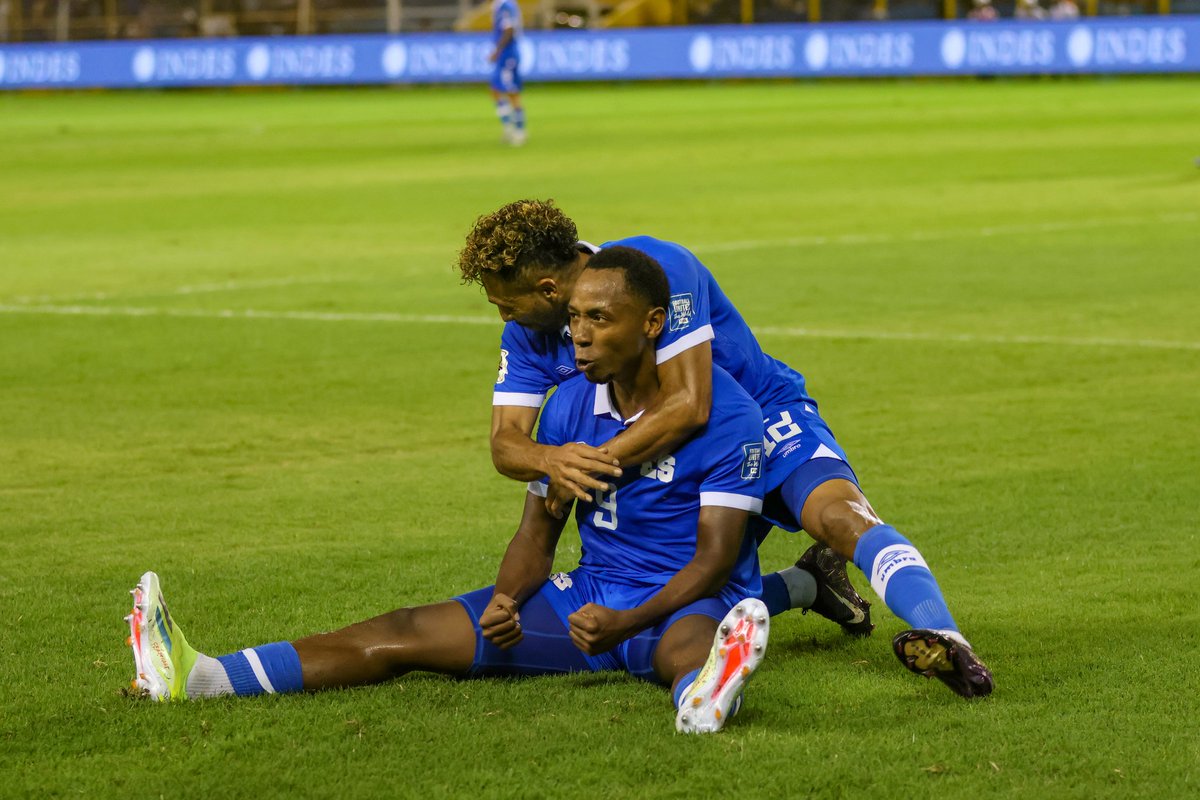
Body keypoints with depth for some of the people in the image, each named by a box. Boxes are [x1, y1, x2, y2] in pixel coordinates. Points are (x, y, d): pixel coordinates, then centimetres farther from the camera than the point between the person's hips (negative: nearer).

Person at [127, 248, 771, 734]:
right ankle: (194, 679, -20)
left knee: (690, 642, -44)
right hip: (590, 592, 6)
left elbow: (715, 557, -17)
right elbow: (538, 532, 9)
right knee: (407, 635, -8)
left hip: (685, 602, -6)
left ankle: (704, 697, -84)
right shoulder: (569, 408, 6)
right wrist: (506, 601, -13)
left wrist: (627, 622, -32)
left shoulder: (727, 413, -13)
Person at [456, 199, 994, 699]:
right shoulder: (527, 333, -6)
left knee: (839, 514, -35)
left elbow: (688, 404, -32)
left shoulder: (657, 268, -27)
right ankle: (809, 586, 12)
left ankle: (944, 638, -51)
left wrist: (596, 464, -33)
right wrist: (551, 460, -35)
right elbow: (505, 442, -11)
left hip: (767, 418, -7)